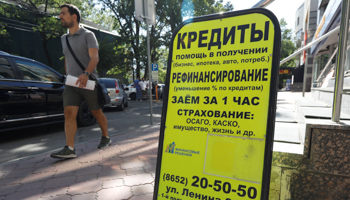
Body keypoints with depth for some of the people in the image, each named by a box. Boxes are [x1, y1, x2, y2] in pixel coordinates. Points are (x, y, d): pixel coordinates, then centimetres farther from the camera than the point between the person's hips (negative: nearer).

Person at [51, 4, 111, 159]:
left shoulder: (87, 35, -4)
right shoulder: (64, 38, 16)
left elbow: (94, 58, -17)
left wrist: (86, 74, -33)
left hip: (89, 82, -5)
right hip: (71, 84, 5)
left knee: (97, 112, 8)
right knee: (69, 113, -10)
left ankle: (105, 138, 28)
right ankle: (69, 149, -12)